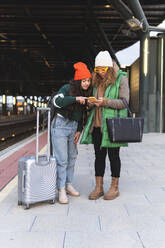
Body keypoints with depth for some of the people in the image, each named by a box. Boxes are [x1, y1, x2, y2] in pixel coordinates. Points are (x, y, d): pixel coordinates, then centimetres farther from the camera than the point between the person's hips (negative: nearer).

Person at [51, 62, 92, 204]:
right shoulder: (67, 88, -12)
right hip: (60, 125, -6)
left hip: (73, 126, 7)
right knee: (62, 159, -8)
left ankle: (68, 184, 23)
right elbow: (56, 101, -30)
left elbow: (82, 114, 13)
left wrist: (79, 130, 7)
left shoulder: (87, 93, 7)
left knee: (72, 157, 11)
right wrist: (75, 99, -35)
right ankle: (61, 190, -1)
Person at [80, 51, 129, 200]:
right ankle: (99, 188, 17)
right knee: (99, 156, 8)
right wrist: (92, 103, -1)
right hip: (97, 125, 6)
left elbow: (124, 102, -10)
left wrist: (105, 101, -21)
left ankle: (114, 187, 16)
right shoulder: (98, 81, 14)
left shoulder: (121, 79, -4)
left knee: (113, 155, 3)